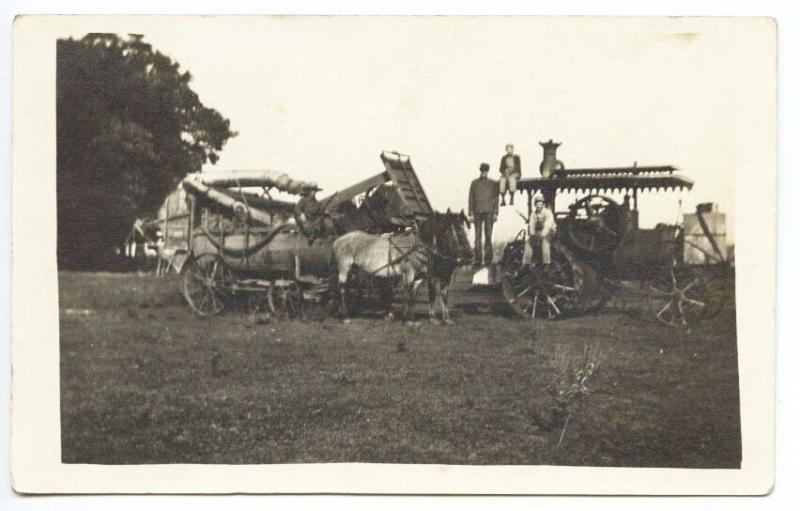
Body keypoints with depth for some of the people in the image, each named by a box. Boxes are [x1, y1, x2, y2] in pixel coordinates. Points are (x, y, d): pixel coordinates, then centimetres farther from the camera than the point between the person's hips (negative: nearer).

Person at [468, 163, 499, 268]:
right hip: (477, 212, 0)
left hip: (489, 212, 0)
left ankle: (488, 259, 7)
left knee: (488, 236, 0)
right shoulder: (474, 183, 6)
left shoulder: (493, 183, 5)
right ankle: (478, 259, 1)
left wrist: (495, 213, 0)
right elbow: (471, 199, 6)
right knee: (478, 237, -1)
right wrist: (471, 214, -1)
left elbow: (496, 198, 6)